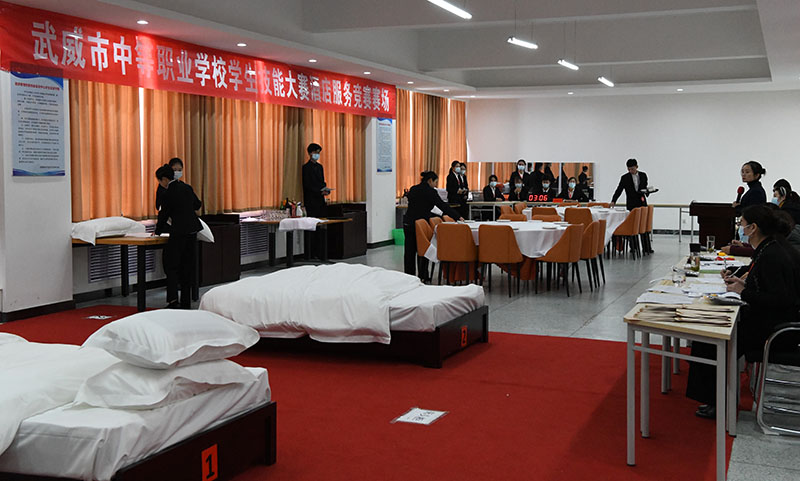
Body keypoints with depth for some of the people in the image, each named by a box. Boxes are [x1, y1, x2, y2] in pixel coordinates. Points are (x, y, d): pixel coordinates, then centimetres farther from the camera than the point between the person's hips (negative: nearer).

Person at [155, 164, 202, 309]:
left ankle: (173, 300, -13)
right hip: (192, 229, 7)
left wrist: (158, 231, 10)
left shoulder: (169, 193, -12)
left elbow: (164, 214, -4)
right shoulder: (187, 187, 9)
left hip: (179, 232, -7)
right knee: (187, 266, 11)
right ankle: (186, 302, 14)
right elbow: (197, 205, 21)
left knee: (171, 265, -1)